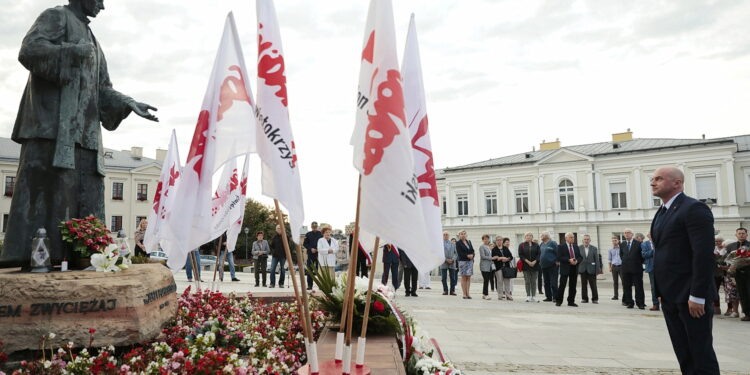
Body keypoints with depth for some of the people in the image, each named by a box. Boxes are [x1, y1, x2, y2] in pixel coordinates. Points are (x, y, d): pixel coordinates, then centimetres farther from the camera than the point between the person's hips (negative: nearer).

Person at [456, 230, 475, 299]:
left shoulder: (469, 242, 15)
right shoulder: (458, 243, -1)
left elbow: (472, 250, 12)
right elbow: (459, 252, -9)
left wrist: (472, 255, -9)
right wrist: (467, 256, -17)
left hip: (470, 261, 5)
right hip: (462, 261, -5)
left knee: (469, 277, 4)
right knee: (464, 278, -2)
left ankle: (467, 293, 8)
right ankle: (464, 294, 1)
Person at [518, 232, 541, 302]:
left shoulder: (536, 245, 7)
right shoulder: (521, 245, 4)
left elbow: (539, 254, 2)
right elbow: (520, 255, -3)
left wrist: (534, 261, -12)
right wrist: (527, 261, -13)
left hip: (535, 265, 1)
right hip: (526, 266, -1)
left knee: (534, 281, 4)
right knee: (527, 281, 1)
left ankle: (533, 296, 8)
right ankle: (528, 296, 7)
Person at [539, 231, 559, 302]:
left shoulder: (553, 243, -7)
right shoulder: (541, 244, 13)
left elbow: (558, 253, -10)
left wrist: (557, 261, -13)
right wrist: (539, 261, 14)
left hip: (552, 266, -7)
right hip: (544, 266, 7)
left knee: (553, 282, -7)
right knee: (546, 282, 9)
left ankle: (555, 297, -2)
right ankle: (548, 297, 16)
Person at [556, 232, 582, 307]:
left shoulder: (576, 247, 15)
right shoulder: (561, 246, -2)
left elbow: (580, 257, 12)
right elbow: (559, 258, -11)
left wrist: (577, 261, -9)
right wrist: (569, 260, -19)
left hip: (574, 268, 5)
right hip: (565, 268, -5)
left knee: (573, 286, 8)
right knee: (562, 285, -3)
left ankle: (571, 302, 16)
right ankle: (558, 301, 8)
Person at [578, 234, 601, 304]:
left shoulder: (594, 248, 2)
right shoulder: (579, 248, 3)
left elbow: (597, 259, 1)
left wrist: (597, 270, -3)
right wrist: (577, 269, -1)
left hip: (591, 270, -1)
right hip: (583, 269, 1)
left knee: (593, 285, 0)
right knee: (583, 285, 6)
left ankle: (595, 299, 10)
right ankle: (584, 298, 14)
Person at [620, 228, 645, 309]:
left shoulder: (638, 243, -4)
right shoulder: (622, 244, 10)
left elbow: (642, 255, 1)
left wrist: (640, 263, 1)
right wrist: (624, 261, 12)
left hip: (636, 268, -4)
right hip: (626, 269, 4)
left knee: (639, 286, 0)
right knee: (627, 287, 5)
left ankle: (640, 303, 5)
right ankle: (629, 302, 12)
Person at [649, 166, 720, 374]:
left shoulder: (694, 208, -13)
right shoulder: (662, 213, 15)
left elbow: (704, 255, -19)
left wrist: (697, 296, -22)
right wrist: (661, 291, 14)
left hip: (690, 296, -8)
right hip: (670, 295, 8)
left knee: (701, 353, 2)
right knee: (683, 354, 13)